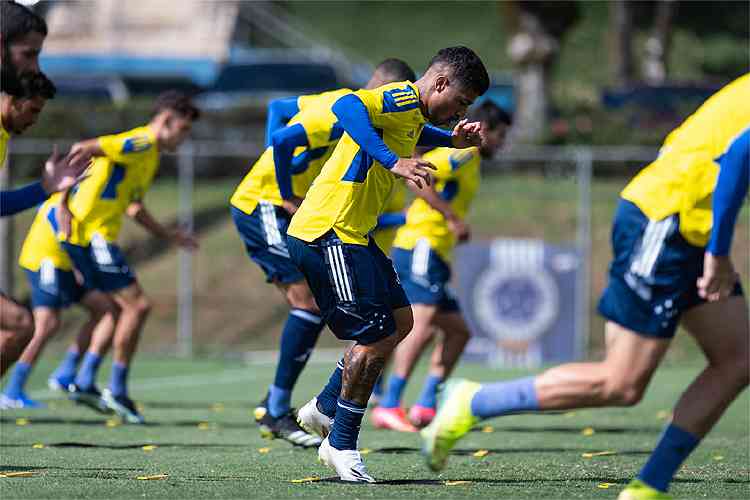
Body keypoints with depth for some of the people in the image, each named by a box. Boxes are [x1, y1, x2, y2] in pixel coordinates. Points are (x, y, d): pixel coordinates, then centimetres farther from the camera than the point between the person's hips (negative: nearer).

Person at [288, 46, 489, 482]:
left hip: (353, 234, 11)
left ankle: (325, 409, 23)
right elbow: (347, 107, -35)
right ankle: (342, 445, 2)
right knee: (376, 336, -9)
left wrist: (452, 139, 22)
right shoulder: (402, 98, -15)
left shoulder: (411, 112, 15)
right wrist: (393, 162, -41)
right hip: (328, 233, -11)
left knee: (399, 321, 16)